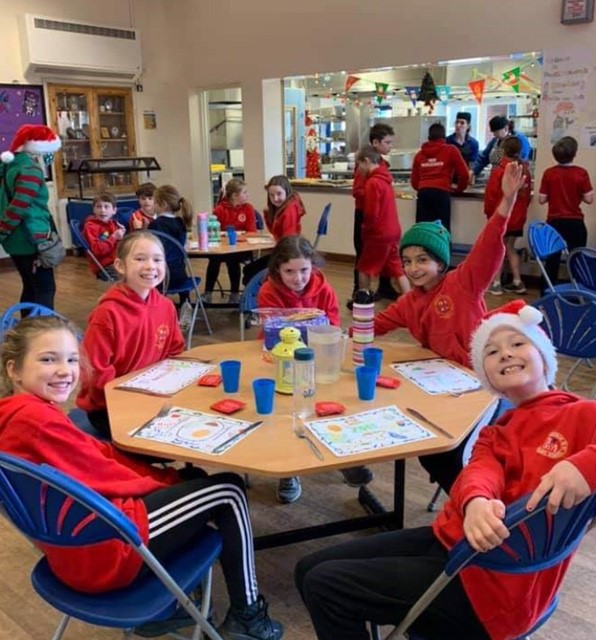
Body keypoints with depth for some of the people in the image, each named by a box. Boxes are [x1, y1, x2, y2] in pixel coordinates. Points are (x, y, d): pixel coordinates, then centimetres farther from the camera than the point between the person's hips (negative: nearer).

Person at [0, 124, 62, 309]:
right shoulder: (31, 169, -16)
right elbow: (19, 208, -21)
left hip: (16, 240, 9)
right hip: (30, 240, -9)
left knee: (30, 287, 18)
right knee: (45, 289, -5)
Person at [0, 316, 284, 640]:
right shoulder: (36, 418, -25)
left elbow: (97, 454, 6)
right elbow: (104, 475, -17)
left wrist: (167, 476, 2)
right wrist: (166, 480, 0)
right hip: (102, 553, -10)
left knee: (193, 478, 23)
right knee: (228, 491, 2)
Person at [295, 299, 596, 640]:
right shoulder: (495, 432, 15)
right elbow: (480, 470, -8)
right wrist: (475, 502, -33)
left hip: (494, 578, -7)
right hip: (449, 539, 8)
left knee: (325, 586, -11)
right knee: (310, 569, 6)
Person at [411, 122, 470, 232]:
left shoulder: (420, 154, 17)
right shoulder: (450, 150, 9)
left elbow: (414, 181, 15)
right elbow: (464, 174, 6)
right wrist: (459, 189, 23)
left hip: (423, 193, 3)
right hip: (441, 193, -3)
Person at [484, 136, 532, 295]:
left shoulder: (499, 170, -14)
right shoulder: (525, 169, 3)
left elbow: (490, 194, -13)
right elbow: (528, 193, 7)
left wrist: (489, 212, 1)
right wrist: (522, 209, 19)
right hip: (518, 217, 5)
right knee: (510, 248, 16)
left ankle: (496, 283, 1)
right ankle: (517, 282, 16)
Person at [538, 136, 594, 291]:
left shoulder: (549, 173, -5)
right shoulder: (581, 173, -9)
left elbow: (542, 199, -4)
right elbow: (589, 199, -8)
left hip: (554, 222, 2)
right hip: (575, 223, -2)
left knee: (551, 260, 10)